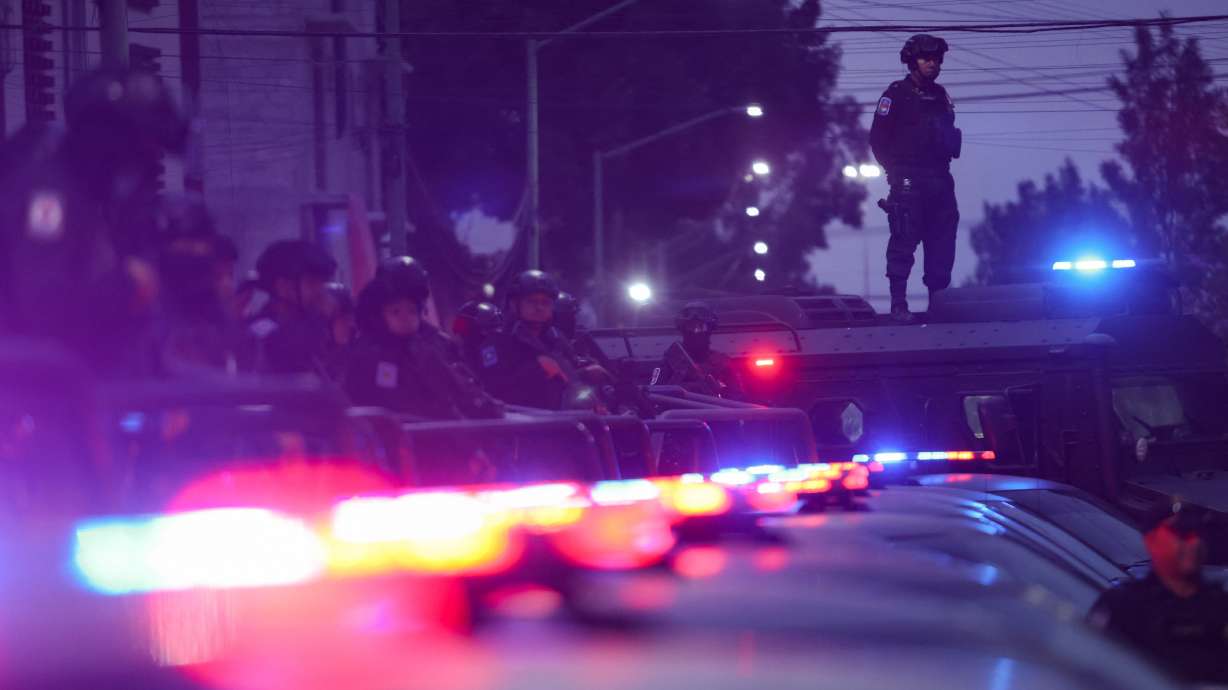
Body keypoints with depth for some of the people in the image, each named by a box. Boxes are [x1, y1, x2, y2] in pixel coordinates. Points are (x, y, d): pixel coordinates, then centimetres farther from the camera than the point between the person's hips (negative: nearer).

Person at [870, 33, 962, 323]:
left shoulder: (940, 95, 17)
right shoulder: (897, 94, -2)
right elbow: (879, 137, -4)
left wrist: (952, 145, 8)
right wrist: (894, 170, -5)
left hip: (939, 180, 7)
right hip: (908, 182, -7)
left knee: (943, 243, 6)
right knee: (904, 243, -9)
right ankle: (899, 304, -8)